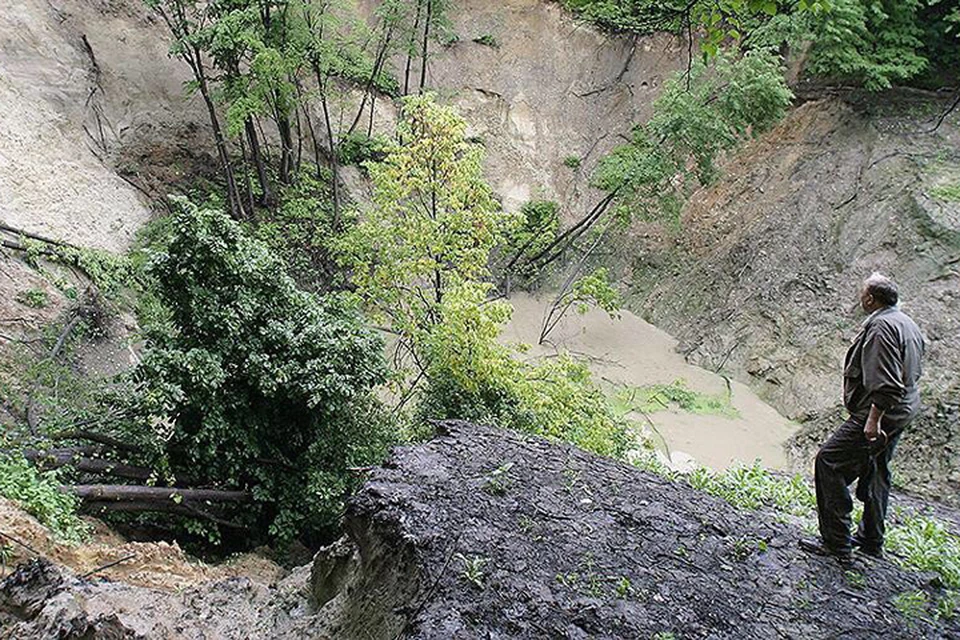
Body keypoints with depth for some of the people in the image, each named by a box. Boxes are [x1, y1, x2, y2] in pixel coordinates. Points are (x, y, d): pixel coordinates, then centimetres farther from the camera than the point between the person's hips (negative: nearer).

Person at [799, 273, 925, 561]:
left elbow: (887, 383, -28)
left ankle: (836, 542, -6)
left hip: (880, 414, -11)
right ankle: (871, 540, 31)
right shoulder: (907, 323, 13)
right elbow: (913, 372, 22)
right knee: (875, 472, 20)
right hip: (901, 413, 11)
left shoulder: (881, 326, -20)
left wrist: (873, 419, -25)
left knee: (829, 462, -8)